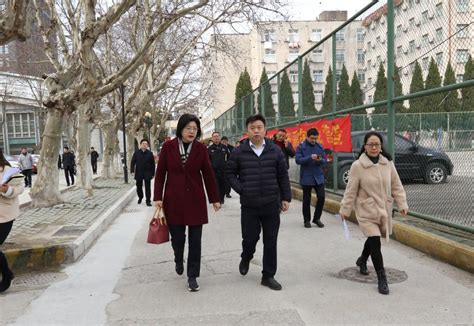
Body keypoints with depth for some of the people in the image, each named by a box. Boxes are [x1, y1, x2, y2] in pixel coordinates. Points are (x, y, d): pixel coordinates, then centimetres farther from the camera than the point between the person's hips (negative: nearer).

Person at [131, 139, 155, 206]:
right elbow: (133, 162, 2)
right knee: (139, 187, 13)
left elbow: (153, 164, 2)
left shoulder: (150, 153, 0)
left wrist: (153, 173, -1)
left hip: (147, 173, -1)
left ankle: (148, 201, 2)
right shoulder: (136, 153, 2)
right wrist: (132, 171, -7)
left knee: (148, 187, -3)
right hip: (138, 173, 2)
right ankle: (140, 197, 35)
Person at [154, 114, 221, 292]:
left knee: (195, 240, 3)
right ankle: (178, 261, 42)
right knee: (177, 237, 9)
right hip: (174, 200, 0)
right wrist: (158, 197, -3)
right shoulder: (168, 147, -2)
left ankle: (192, 276, 18)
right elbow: (160, 173, 2)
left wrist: (215, 199, 5)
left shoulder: (201, 148, -1)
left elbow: (208, 174, 4)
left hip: (195, 200, 0)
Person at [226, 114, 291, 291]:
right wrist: (240, 189, -6)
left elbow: (283, 175, 5)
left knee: (270, 242, 7)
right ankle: (246, 258, 41)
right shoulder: (239, 152, -2)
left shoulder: (275, 150, 1)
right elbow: (230, 173, 6)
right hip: (249, 205, -1)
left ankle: (268, 276, 22)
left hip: (271, 204, 1)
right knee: (250, 238, 6)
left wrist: (285, 197, 3)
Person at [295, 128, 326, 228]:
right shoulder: (301, 147, -4)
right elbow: (298, 160, -13)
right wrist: (310, 157, -25)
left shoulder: (320, 146, 7)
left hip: (319, 177, 3)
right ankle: (306, 220, 21)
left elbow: (325, 160, 7)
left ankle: (317, 218, 17)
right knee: (307, 200, 6)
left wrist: (320, 160, -16)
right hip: (306, 177, -3)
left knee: (321, 197, -2)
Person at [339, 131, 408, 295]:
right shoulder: (357, 166, -12)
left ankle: (362, 260, 49)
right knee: (375, 241, -12)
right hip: (366, 211, -4)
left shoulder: (388, 163, -2)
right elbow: (351, 190, -7)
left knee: (373, 238, 20)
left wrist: (402, 203, -1)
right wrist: (345, 209, -5)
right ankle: (382, 279, 0)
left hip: (384, 210, 4)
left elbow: (396, 186, 6)